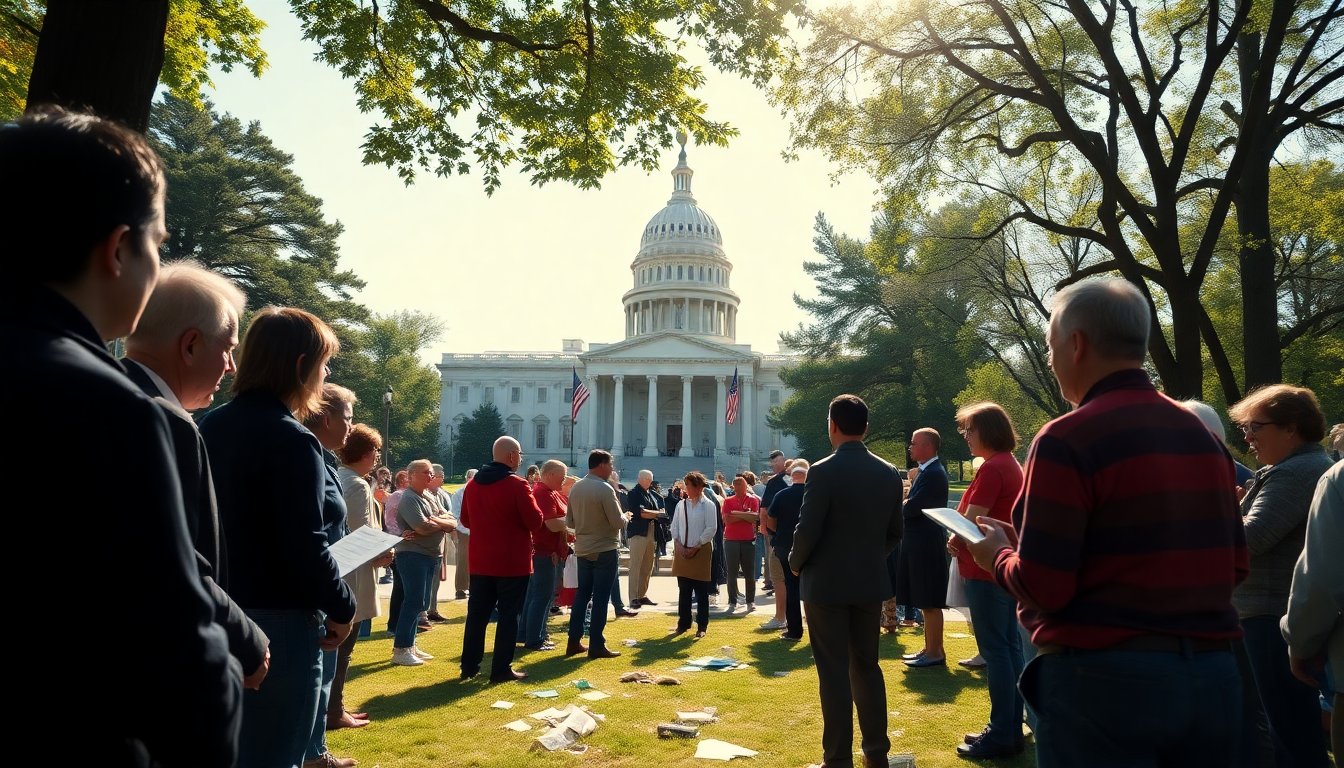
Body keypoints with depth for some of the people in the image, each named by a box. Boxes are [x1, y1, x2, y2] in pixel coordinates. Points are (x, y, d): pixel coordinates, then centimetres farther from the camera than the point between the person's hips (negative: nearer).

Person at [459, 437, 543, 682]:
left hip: (480, 562, 6)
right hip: (513, 562, -6)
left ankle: (469, 666, 19)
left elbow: (465, 519, 15)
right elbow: (535, 521, -16)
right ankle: (501, 669, 5)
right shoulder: (517, 485, -15)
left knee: (477, 612, 13)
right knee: (509, 615, 3)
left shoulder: (473, 484, 6)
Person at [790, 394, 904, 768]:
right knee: (867, 666, 18)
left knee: (834, 672, 2)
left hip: (827, 583, -5)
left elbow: (807, 531, -17)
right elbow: (895, 533, 8)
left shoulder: (823, 471, -16)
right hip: (871, 583, 5)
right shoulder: (889, 473, 1)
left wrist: (795, 564, 1)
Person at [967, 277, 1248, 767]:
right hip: (1213, 675, 7)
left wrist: (996, 555, 1)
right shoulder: (1203, 437, 5)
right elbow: (1234, 566, 12)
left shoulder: (1068, 439, -17)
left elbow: (1042, 586, -19)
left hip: (1104, 677, -6)